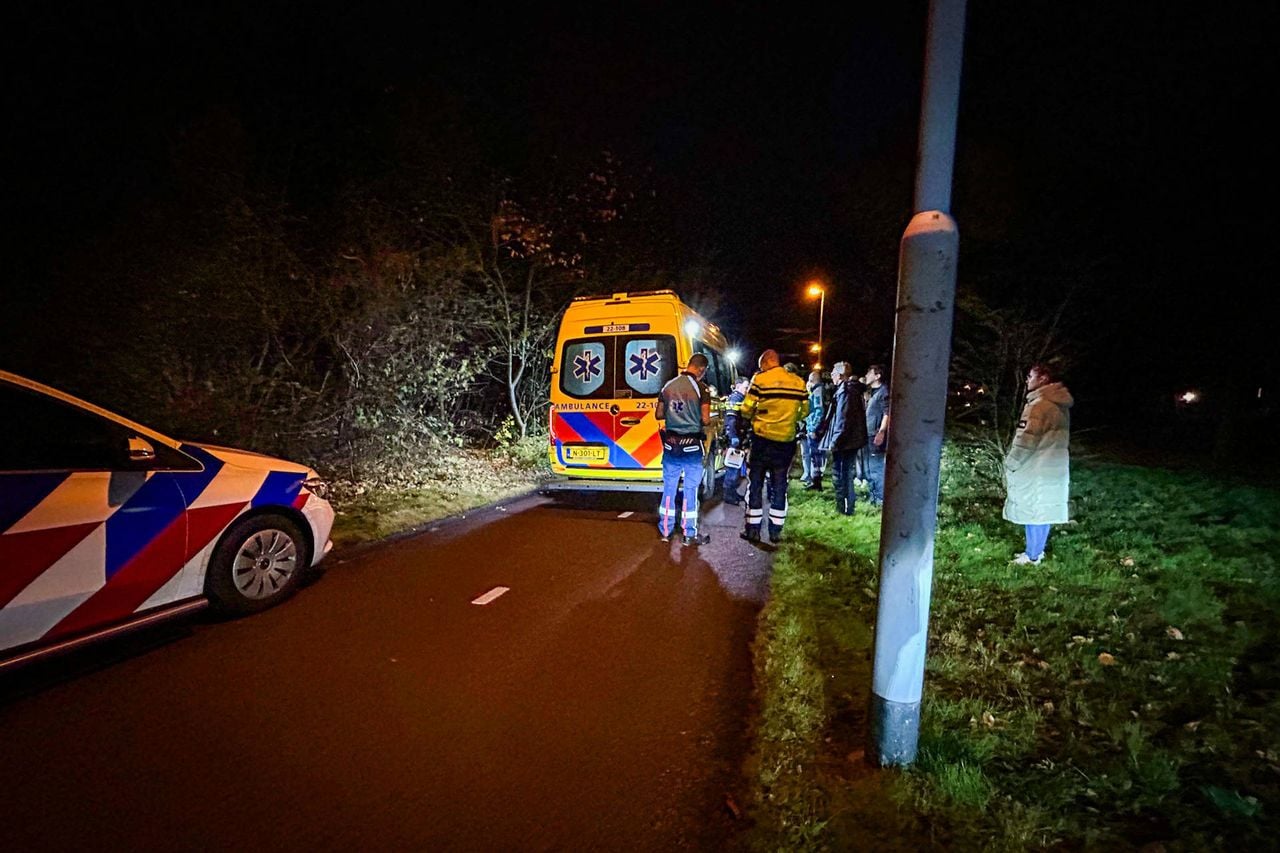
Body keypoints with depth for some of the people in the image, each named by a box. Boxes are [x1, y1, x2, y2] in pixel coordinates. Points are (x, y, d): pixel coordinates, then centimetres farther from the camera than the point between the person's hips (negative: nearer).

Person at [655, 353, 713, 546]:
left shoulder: (668, 386, 3)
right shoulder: (701, 388, -11)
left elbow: (658, 415, 8)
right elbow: (705, 420, -14)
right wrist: (703, 421, 8)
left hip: (671, 444, 4)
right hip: (691, 445, -4)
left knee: (669, 487, 14)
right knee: (690, 489, 5)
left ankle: (666, 530, 22)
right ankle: (689, 534, 13)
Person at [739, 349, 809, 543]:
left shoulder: (760, 380, -8)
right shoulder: (798, 382, 5)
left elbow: (746, 410, -9)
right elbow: (804, 411, 9)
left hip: (763, 439, -3)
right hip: (787, 440, 4)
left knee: (756, 484, 8)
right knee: (779, 486, 12)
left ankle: (753, 529, 12)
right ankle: (776, 531, 17)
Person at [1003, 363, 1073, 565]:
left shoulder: (1039, 405, -18)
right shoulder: (1061, 405, 11)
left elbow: (1026, 441, -20)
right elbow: (1051, 439, 15)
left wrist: (1010, 465, -10)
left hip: (1036, 471, -9)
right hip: (1052, 468, 9)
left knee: (1032, 511, 1)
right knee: (1043, 511, 15)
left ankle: (1032, 556, 10)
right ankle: (1037, 551, 25)